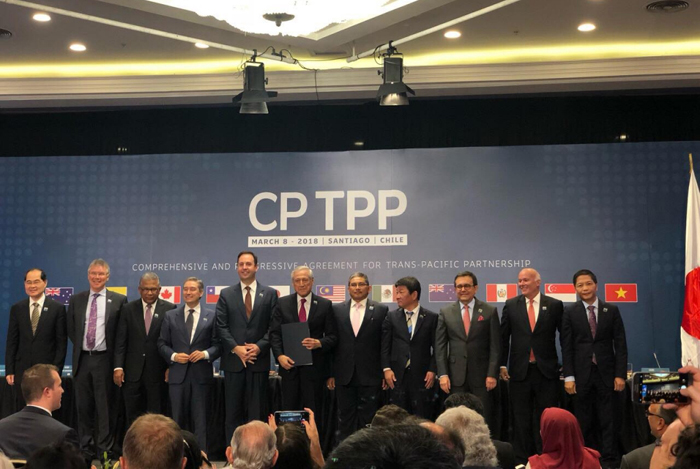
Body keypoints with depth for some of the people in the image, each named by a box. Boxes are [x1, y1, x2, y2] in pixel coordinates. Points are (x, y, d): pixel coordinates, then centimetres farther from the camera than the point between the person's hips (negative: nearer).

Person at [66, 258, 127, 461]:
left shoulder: (119, 300, -2)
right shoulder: (76, 300, 8)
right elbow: (71, 329, 17)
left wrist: (118, 361, -1)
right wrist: (80, 346, 9)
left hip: (104, 360, -3)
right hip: (82, 360, 3)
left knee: (105, 408, 1)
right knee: (83, 407, 9)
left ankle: (105, 451, 8)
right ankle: (86, 450, 19)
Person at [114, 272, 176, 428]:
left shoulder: (169, 309, 0)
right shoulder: (128, 309, 6)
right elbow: (120, 341, 4)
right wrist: (118, 367, -4)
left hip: (158, 372, -2)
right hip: (133, 372, 2)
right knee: (133, 415, 7)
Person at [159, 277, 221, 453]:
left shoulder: (211, 316, 5)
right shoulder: (170, 315, 9)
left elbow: (217, 345, 3)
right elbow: (162, 343, 8)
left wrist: (205, 354, -15)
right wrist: (173, 356, -9)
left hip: (201, 374, -1)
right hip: (178, 374, 2)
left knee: (200, 420, 2)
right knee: (178, 419, 8)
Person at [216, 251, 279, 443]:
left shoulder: (270, 294, 7)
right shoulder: (226, 294, 8)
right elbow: (221, 326, 2)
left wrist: (260, 346, -11)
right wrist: (236, 348, -10)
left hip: (259, 360, 0)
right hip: (233, 361, 1)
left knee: (257, 410, 2)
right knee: (233, 410, 4)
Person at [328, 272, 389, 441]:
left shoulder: (381, 310, 2)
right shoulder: (337, 310, 8)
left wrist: (385, 373, -3)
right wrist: (331, 373, 3)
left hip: (370, 376, -2)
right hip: (344, 376, 2)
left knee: (367, 420, 2)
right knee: (345, 419, 7)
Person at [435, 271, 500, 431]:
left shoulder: (490, 311, 3)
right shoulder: (445, 313, 7)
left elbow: (495, 345, 0)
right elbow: (440, 346, 6)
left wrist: (492, 374, -7)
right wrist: (443, 374, -3)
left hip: (481, 376, -1)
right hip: (456, 376, 1)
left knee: (485, 422, 0)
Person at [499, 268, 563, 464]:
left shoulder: (554, 305, 0)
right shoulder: (511, 305, 4)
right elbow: (504, 337, 7)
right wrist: (502, 365, 3)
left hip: (546, 369, -1)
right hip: (519, 370, 1)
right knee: (521, 418, 7)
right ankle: (522, 460, 14)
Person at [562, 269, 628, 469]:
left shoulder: (612, 310, 5)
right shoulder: (570, 312, 3)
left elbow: (620, 345, 4)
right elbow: (566, 346, 0)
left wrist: (620, 374, -3)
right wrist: (568, 376, -6)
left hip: (606, 373, 0)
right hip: (582, 374, 0)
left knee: (607, 420, 2)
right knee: (584, 422, 5)